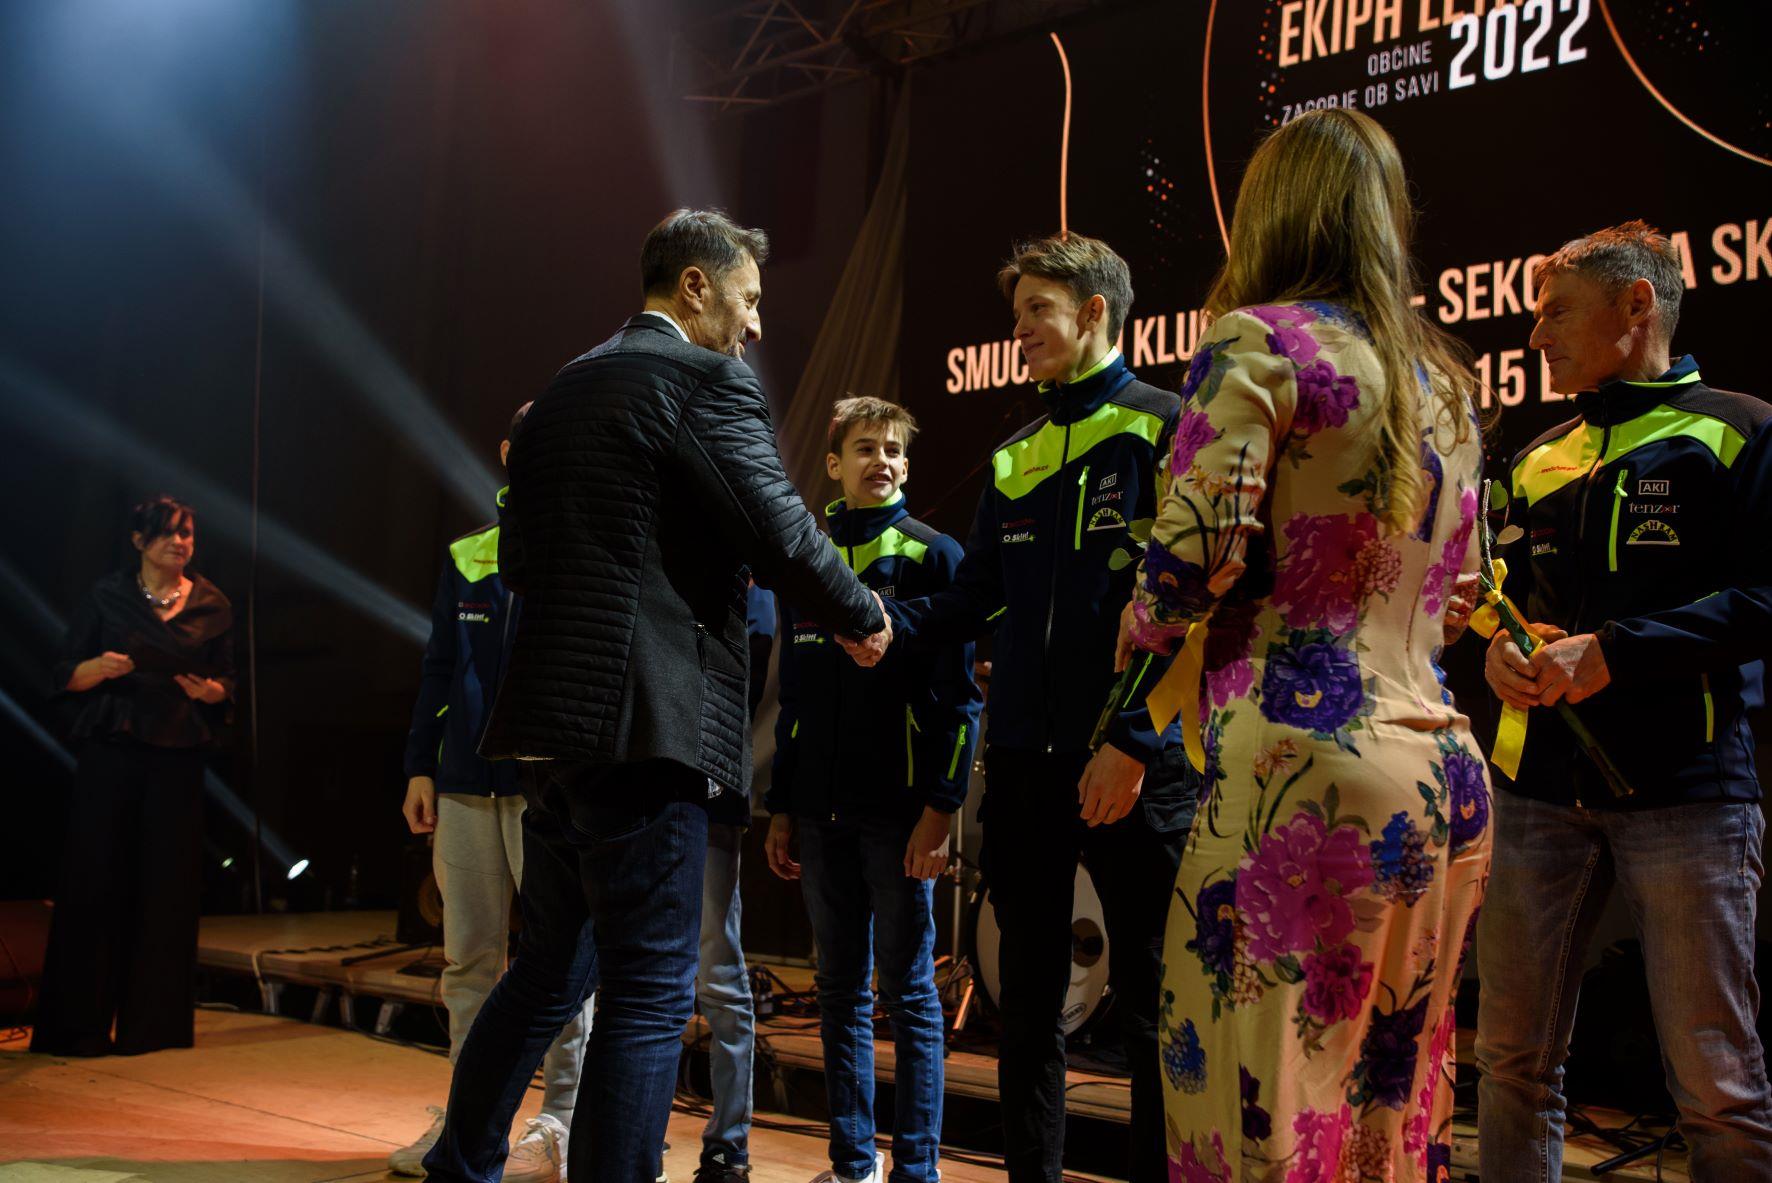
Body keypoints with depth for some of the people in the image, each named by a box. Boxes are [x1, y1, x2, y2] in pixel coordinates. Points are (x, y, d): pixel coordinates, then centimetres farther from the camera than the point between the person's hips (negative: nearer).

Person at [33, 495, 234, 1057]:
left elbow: (226, 681, 14)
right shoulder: (107, 596, 5)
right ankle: (79, 1024, 7)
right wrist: (99, 668, -16)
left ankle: (153, 1022, 11)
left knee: (168, 886, 1)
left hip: (179, 756, 2)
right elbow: (65, 675, 4)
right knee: (95, 878, -3)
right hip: (111, 751, -1)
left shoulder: (211, 605, 10)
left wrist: (211, 691, -8)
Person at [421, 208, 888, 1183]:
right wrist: (863, 619, 4)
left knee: (550, 968, 21)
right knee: (650, 994, -2)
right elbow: (783, 534, -12)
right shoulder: (706, 381, -7)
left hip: (554, 718, 9)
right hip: (645, 720, -9)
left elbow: (519, 561, 20)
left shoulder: (563, 390, 18)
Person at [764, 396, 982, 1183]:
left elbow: (958, 693, -6)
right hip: (823, 814, 5)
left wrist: (941, 806, -14)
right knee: (840, 990, 10)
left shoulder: (933, 556, 0)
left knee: (907, 990, 1)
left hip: (899, 811, -5)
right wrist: (782, 809, 12)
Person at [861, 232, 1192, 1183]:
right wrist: (887, 619, -3)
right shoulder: (1016, 459, 16)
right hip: (1023, 763, 6)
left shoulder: (1165, 428, -3)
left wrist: (1136, 738, -16)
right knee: (1028, 997, 13)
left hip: (1132, 765, -6)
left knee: (1148, 1005, 2)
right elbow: (972, 601, 15)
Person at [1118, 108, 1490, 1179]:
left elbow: (1198, 551, -13)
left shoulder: (1261, 340, -4)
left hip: (1305, 766, -8)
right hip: (1446, 775, 8)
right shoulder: (1441, 374, 19)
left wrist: (1134, 637, 6)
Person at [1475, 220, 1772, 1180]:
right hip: (1541, 783, 6)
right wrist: (1501, 652, 2)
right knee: (1512, 1057, 8)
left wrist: (1612, 652, -17)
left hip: (1685, 785, -5)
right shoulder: (1541, 459, 19)